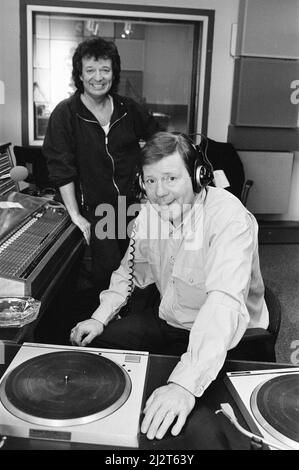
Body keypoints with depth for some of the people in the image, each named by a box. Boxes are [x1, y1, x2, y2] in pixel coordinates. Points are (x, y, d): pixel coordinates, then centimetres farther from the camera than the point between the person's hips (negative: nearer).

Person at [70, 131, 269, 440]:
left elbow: (225, 302, -40)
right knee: (90, 344, 1)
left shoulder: (229, 217, -28)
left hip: (224, 339, -6)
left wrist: (186, 384, -50)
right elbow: (134, 271, 11)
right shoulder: (150, 212, -4)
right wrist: (100, 318, -2)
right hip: (167, 319, 7)